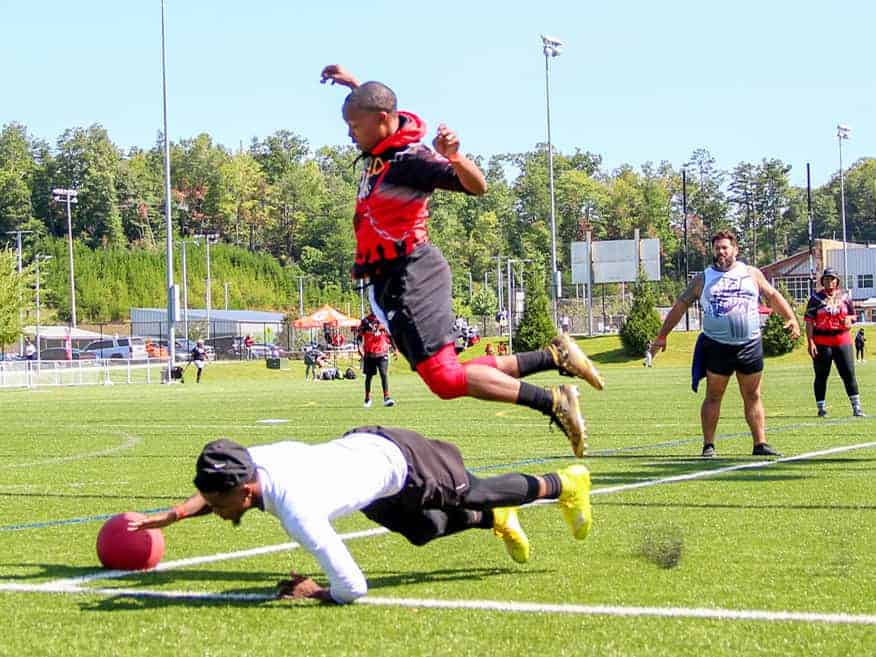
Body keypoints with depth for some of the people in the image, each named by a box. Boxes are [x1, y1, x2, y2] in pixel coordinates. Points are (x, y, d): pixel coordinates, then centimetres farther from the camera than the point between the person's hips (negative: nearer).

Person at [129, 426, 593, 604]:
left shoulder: (297, 512, -44)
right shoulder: (248, 460, -24)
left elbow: (352, 589, -41)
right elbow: (217, 492, 3)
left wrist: (313, 592, -23)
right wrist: (174, 514, -10)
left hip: (399, 464, -6)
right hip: (362, 445, 6)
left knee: (478, 493, 21)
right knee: (426, 531, 30)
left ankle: (565, 484, 46)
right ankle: (496, 520, 56)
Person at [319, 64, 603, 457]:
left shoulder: (409, 159, -16)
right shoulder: (382, 148, 10)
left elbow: (477, 186, -23)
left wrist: (453, 157, -40)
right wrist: (352, 84, 35)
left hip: (408, 276, -9)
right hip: (393, 280, 9)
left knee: (445, 378, -16)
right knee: (446, 376, 7)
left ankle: (553, 403, -10)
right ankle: (554, 357, 12)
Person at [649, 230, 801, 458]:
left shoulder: (751, 274, 8)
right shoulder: (703, 279, 4)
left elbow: (772, 296, 16)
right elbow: (681, 305, 7)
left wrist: (791, 319, 5)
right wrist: (662, 335, 4)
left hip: (750, 345, 1)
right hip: (717, 346, -1)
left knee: (753, 396, 5)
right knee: (713, 396, 1)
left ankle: (760, 443, 8)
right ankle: (708, 445, 4)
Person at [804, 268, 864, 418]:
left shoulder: (845, 296, 10)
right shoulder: (816, 298, 1)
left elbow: (853, 316, 19)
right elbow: (809, 322, -3)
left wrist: (849, 319, -7)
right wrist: (810, 342, -12)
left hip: (842, 340, 2)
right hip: (821, 342, -2)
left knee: (849, 373, -1)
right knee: (821, 376, 3)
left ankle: (856, 407, 3)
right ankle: (821, 408, 12)